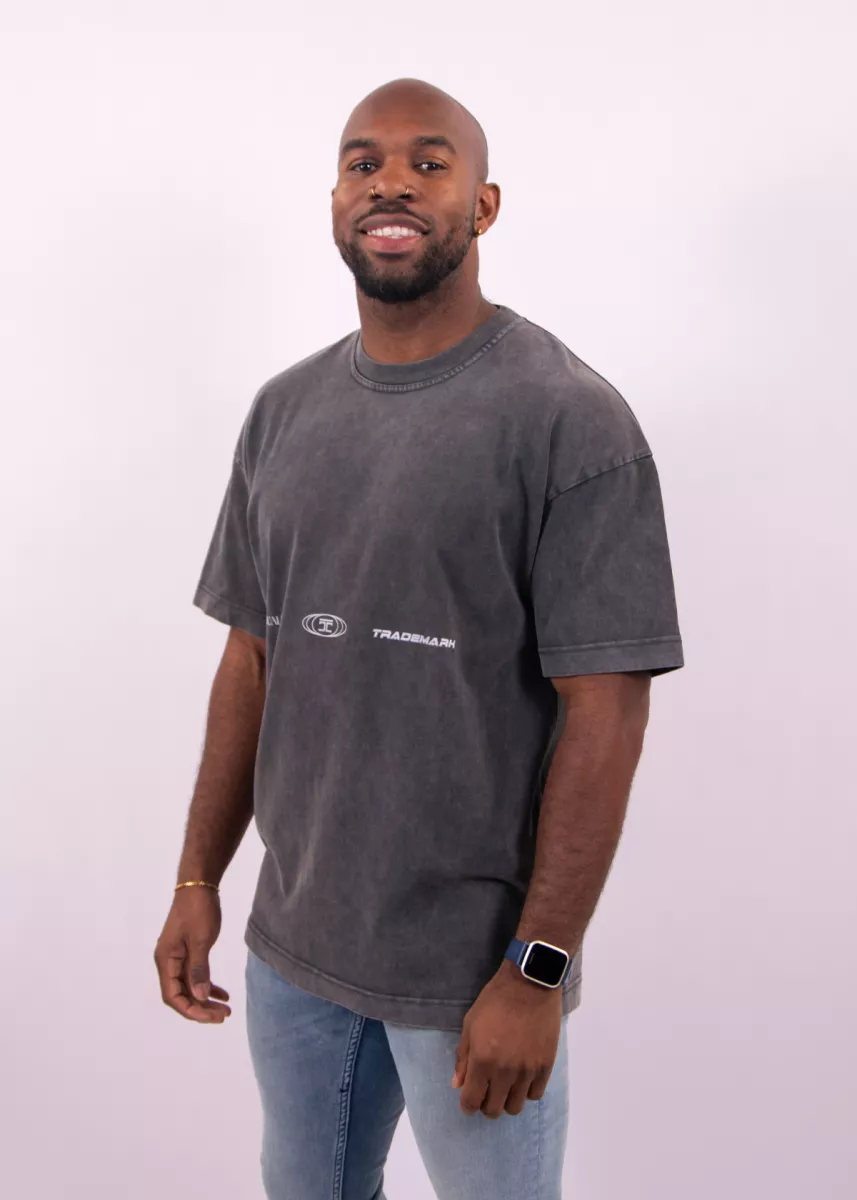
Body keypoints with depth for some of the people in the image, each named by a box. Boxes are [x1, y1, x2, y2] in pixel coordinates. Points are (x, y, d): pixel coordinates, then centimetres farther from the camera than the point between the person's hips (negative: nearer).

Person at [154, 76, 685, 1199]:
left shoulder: (569, 419, -14)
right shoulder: (284, 410, 4)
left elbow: (604, 713, -16)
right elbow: (252, 655, 7)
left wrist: (535, 972, -17)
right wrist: (198, 879, 6)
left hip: (471, 965, -5)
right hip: (293, 938, 6)